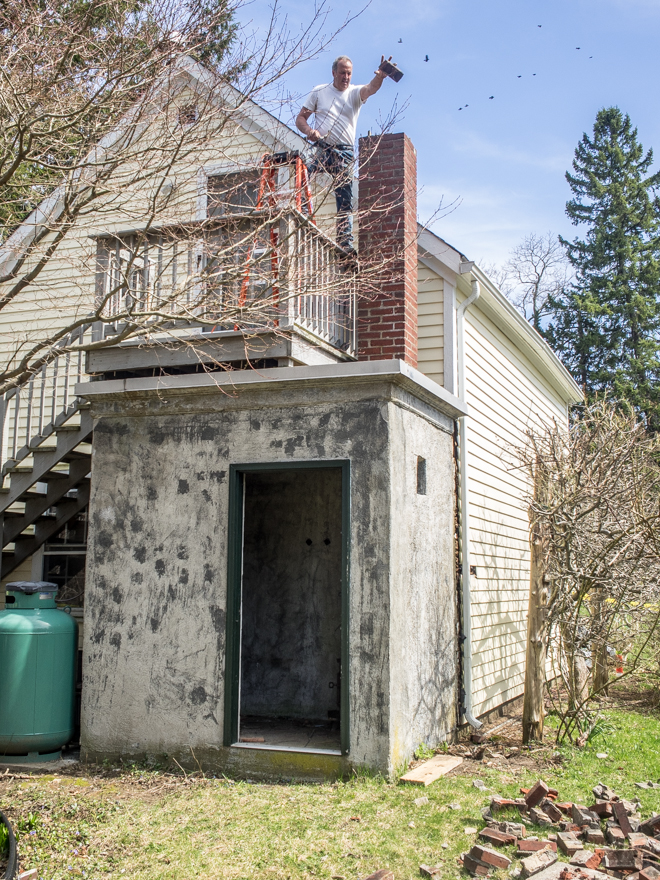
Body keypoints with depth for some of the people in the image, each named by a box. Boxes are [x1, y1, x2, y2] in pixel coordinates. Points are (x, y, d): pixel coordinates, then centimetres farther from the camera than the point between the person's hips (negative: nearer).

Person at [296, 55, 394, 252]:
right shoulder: (318, 92, 11)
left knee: (345, 200, -4)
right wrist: (309, 130, -15)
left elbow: (370, 89, -15)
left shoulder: (355, 93, 8)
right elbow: (300, 118, 8)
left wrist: (380, 77, -39)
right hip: (321, 149, 1)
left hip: (344, 153, 0)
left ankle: (345, 241, -4)